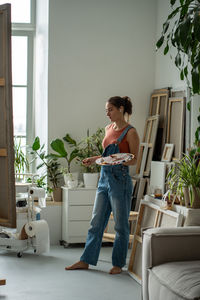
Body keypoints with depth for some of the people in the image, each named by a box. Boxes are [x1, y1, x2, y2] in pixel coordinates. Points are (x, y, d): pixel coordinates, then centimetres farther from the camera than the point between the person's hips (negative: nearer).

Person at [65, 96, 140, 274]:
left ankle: (118, 264, 16)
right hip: (104, 178, 7)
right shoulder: (108, 128, 13)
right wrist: (94, 159, 7)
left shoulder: (130, 132, -9)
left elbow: (134, 160, -8)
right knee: (96, 222, 11)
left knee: (121, 225, 4)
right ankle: (86, 260, 18)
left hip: (120, 180, -7)